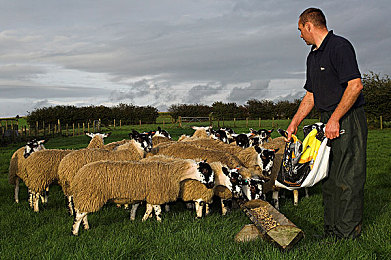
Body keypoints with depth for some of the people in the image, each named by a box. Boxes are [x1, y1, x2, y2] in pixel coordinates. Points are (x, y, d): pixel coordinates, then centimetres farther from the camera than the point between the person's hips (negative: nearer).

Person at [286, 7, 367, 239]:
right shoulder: (313, 56, 18)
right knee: (329, 177, 10)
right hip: (329, 120, 9)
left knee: (347, 179, -6)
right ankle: (331, 231, 19)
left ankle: (348, 234, 2)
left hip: (348, 120, -9)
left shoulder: (340, 46, -11)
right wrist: (295, 123, 16)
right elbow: (311, 95, 22)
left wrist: (335, 119, -20)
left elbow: (355, 85, -20)